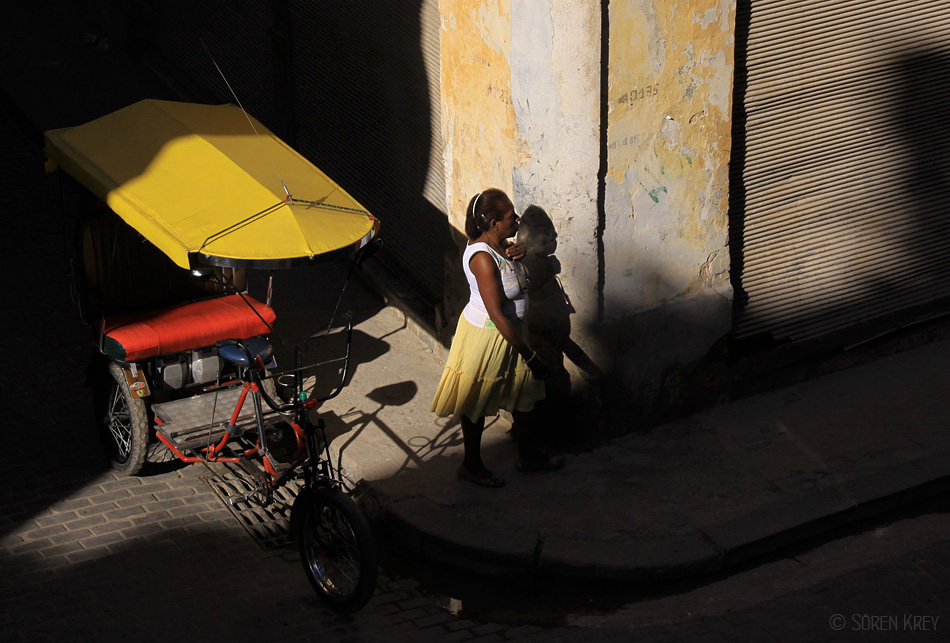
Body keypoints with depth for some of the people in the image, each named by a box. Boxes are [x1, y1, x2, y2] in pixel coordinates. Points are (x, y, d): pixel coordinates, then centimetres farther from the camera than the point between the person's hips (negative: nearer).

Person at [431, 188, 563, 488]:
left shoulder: (499, 243, -6)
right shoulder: (482, 258, -32)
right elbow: (497, 315, -32)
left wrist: (521, 250, -7)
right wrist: (530, 356, -28)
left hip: (510, 331, 9)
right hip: (486, 337, -9)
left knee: (524, 389, 22)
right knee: (477, 402, 11)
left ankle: (528, 454, 42)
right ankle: (471, 466, 30)